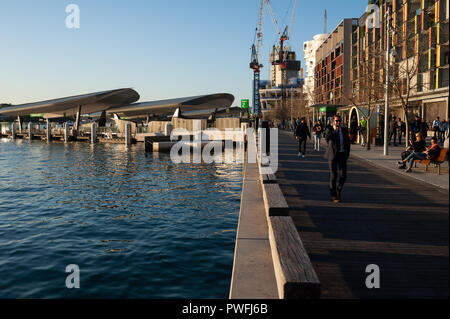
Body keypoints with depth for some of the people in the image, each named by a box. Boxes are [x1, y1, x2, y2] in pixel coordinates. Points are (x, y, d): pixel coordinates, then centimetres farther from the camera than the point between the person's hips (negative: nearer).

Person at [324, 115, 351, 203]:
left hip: (342, 155, 3)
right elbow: (327, 138, -21)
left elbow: (348, 142, 16)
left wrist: (347, 153, 9)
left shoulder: (344, 129, 11)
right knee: (333, 176, 0)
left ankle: (339, 190, 24)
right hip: (333, 155, -3)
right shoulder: (329, 130, 0)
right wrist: (335, 130, -17)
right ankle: (333, 195, 12)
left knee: (343, 175, -3)